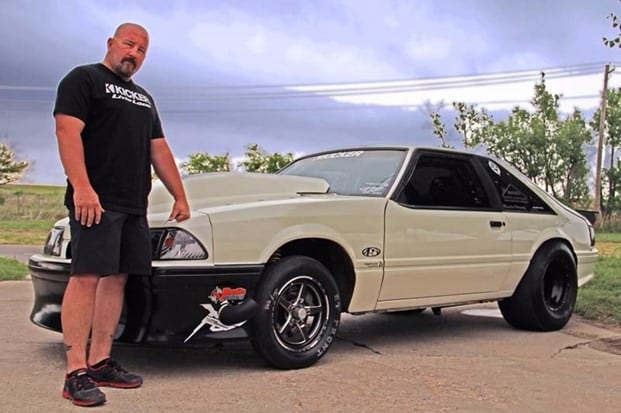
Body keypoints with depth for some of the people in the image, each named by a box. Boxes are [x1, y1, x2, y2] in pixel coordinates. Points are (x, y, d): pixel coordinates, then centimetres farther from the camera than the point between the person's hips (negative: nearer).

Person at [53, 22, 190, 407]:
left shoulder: (144, 98, 26)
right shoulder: (84, 79, 2)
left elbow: (159, 149, 24)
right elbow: (68, 132, -11)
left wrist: (180, 196, 16)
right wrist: (82, 187, -23)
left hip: (134, 206, 8)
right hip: (96, 201, -8)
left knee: (117, 278, 5)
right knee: (87, 277, -11)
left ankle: (101, 362, 11)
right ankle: (76, 372, -10)